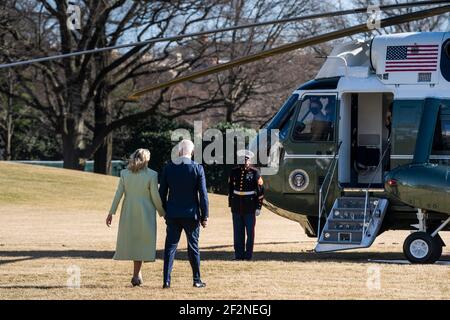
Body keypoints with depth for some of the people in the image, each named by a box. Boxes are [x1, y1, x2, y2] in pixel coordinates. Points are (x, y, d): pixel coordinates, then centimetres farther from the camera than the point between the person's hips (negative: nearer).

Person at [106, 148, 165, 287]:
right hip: (145, 213, -3)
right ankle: (136, 275, 3)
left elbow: (118, 194, -2)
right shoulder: (151, 175, -10)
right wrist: (162, 212, 5)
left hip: (128, 213, 3)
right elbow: (155, 197, -9)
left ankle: (138, 272, 22)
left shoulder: (124, 173, -2)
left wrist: (111, 213, 2)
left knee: (131, 240, 17)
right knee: (142, 242, 7)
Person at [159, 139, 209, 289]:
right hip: (191, 214, -1)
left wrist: (164, 211, 14)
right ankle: (197, 280, 15)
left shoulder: (168, 167, -1)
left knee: (170, 246, 5)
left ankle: (166, 280, 0)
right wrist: (204, 216, -1)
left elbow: (162, 192, 3)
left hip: (173, 214, 1)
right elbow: (203, 194, -7)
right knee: (193, 247, 9)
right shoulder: (197, 168, -7)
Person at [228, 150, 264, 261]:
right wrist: (230, 204, 11)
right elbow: (230, 188, 13)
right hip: (237, 208, 3)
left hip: (250, 208, -3)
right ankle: (239, 254, 10)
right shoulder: (234, 172, 7)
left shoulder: (254, 172, -3)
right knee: (238, 232, 5)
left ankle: (249, 254, 8)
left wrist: (258, 207, -6)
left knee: (250, 232, 1)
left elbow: (260, 190, -2)